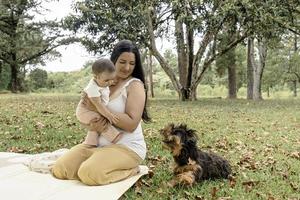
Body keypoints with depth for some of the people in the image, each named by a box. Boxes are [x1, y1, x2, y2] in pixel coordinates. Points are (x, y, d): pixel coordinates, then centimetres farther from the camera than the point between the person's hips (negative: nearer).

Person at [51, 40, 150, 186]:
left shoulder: (135, 85, -9)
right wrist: (92, 124, -15)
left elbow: (131, 124, -20)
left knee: (89, 173, -28)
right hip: (97, 143, 6)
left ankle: (130, 170, -3)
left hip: (127, 147, -6)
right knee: (59, 170, -7)